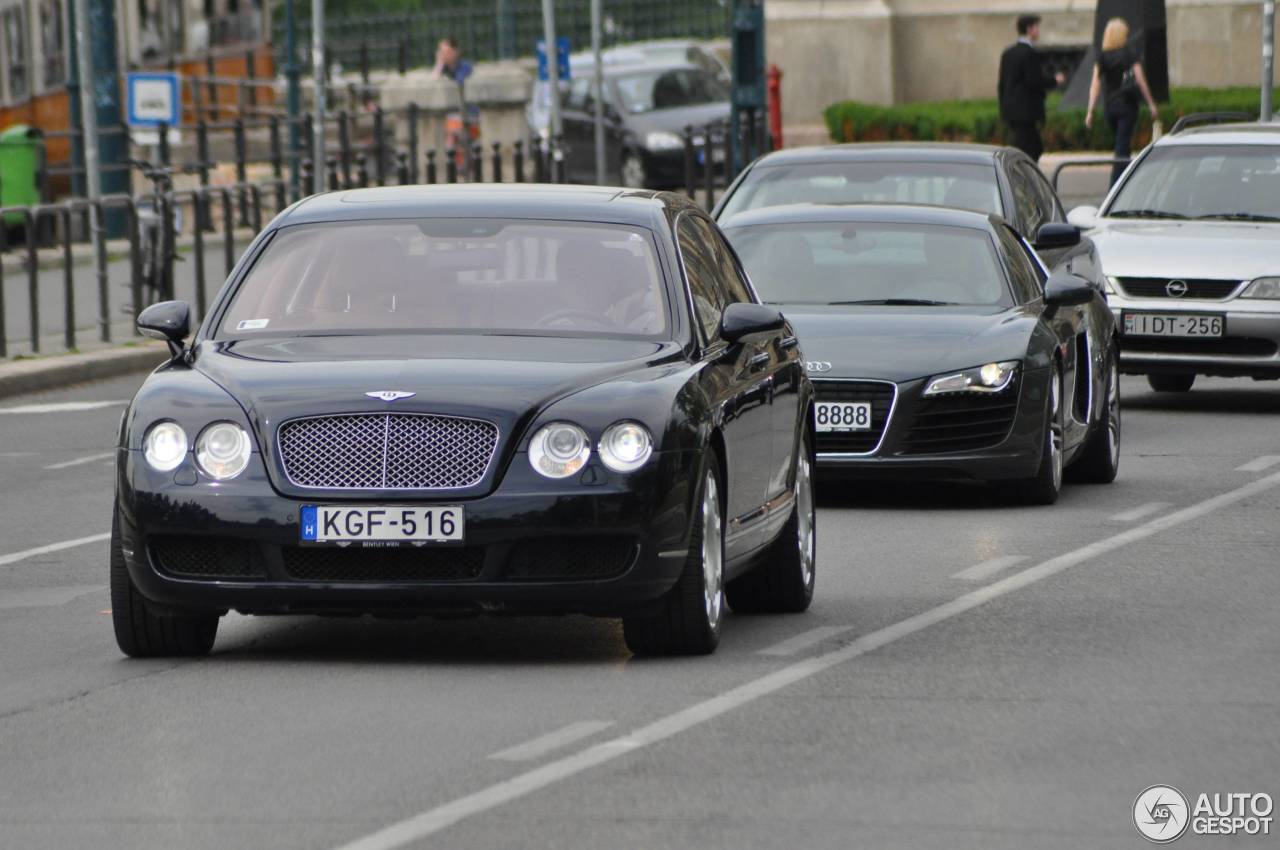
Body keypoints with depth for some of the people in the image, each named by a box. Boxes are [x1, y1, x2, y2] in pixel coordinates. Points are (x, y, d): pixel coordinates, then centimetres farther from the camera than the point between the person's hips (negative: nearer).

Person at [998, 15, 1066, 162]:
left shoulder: (1008, 53, 12)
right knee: (1025, 150, -6)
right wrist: (1054, 81, -3)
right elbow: (1034, 82, -19)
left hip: (1010, 110, 9)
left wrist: (1004, 108, 20)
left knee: (1036, 148, 16)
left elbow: (1002, 83, 14)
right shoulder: (1030, 53, -14)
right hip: (1026, 111, -9)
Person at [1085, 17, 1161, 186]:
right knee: (1122, 148, -5)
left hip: (1108, 107, 4)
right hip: (1127, 105, -4)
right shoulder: (1130, 54, -6)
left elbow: (1095, 85, -4)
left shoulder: (1102, 57, 2)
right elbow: (1141, 81, -10)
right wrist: (1151, 105, -5)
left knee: (1123, 146, 20)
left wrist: (1090, 111, -5)